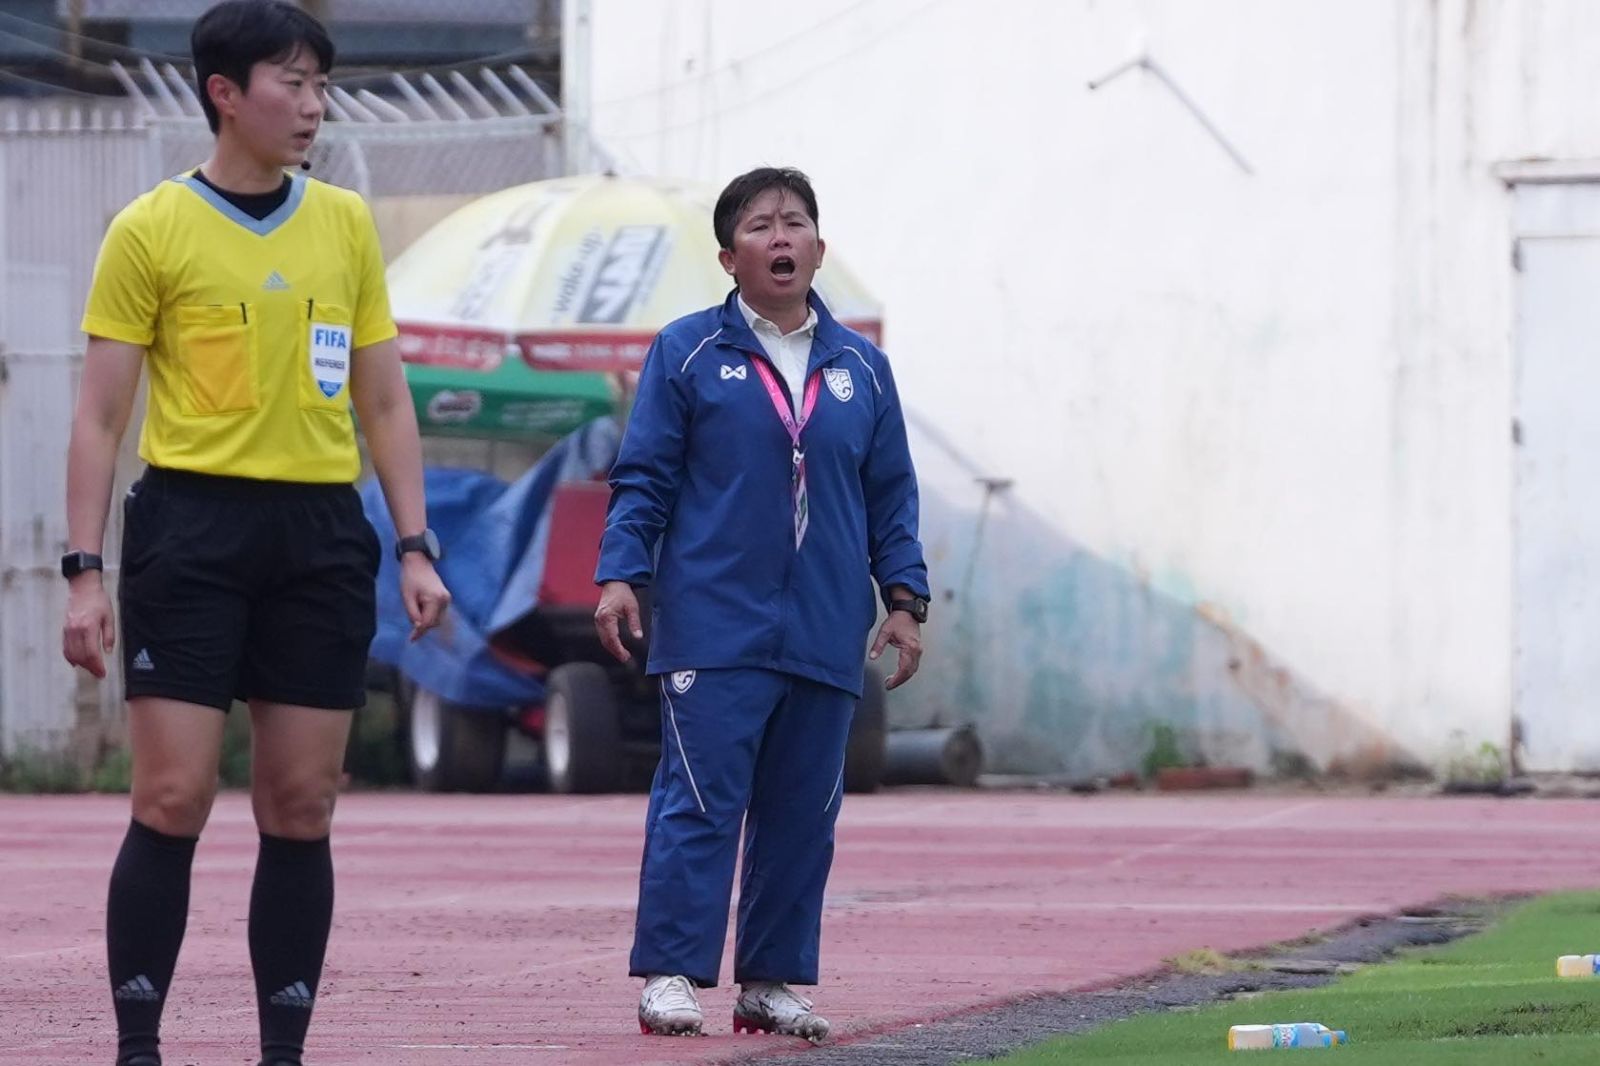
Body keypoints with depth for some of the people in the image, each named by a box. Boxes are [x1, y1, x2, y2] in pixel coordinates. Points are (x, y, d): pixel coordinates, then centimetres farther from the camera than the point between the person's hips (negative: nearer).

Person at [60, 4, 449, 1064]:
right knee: (172, 801, -7)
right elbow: (101, 416, 0)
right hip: (192, 525, -4)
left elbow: (386, 401, 15)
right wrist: (86, 571, -7)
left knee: (301, 810, 4)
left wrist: (417, 547, 7)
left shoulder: (346, 224, 11)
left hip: (321, 537, 4)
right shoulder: (151, 231, -1)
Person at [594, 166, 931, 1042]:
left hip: (825, 638, 4)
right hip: (714, 632, -4)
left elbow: (891, 496, 16)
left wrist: (904, 598, 9)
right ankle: (669, 976, -5)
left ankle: (774, 981, 13)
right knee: (699, 803, -8)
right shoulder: (688, 353, 3)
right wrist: (620, 574, -7)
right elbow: (643, 477, 2)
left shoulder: (859, 368, 13)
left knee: (802, 813, 6)